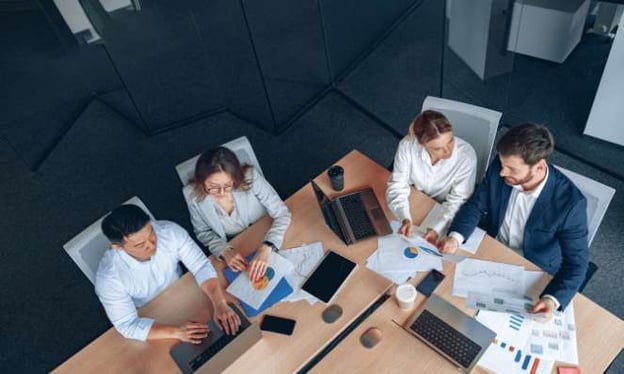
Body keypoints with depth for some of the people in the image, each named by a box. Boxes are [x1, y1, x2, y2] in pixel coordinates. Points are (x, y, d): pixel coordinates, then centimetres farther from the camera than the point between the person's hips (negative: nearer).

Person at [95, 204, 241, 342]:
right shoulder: (109, 276, -32)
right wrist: (176, 331, -39)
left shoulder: (170, 231, -26)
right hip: (150, 320, -2)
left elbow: (202, 267, -23)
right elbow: (127, 326, -27)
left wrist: (220, 304, -37)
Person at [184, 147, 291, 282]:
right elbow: (203, 232, -6)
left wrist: (266, 247, -39)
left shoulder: (250, 177, -29)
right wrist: (223, 250, -25)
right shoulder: (192, 194, -22)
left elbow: (282, 214, -23)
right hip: (233, 249, 1)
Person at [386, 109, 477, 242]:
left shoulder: (466, 155, -26)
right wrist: (405, 219, -33)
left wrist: (436, 228, -32)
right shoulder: (408, 145, -24)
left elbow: (458, 201, -18)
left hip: (444, 211, -1)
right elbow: (397, 186, -17)